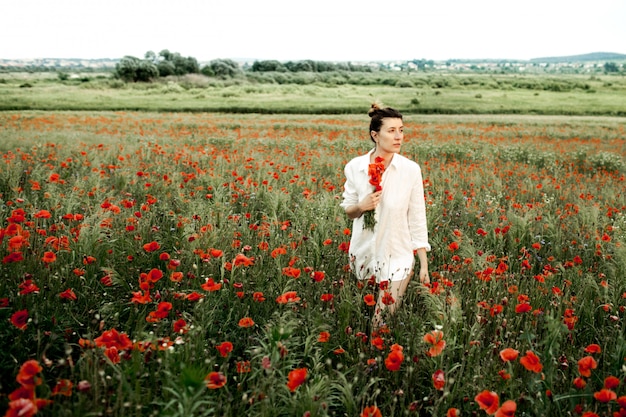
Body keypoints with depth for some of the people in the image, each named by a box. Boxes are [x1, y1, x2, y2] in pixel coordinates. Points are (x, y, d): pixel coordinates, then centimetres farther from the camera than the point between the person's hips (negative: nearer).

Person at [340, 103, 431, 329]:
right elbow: (348, 210, 6)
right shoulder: (354, 167, -7)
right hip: (363, 252, 2)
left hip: (398, 256, -2)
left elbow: (417, 219, -5)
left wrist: (424, 264, -3)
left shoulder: (411, 170, -11)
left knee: (385, 322, 1)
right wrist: (361, 206, -17)